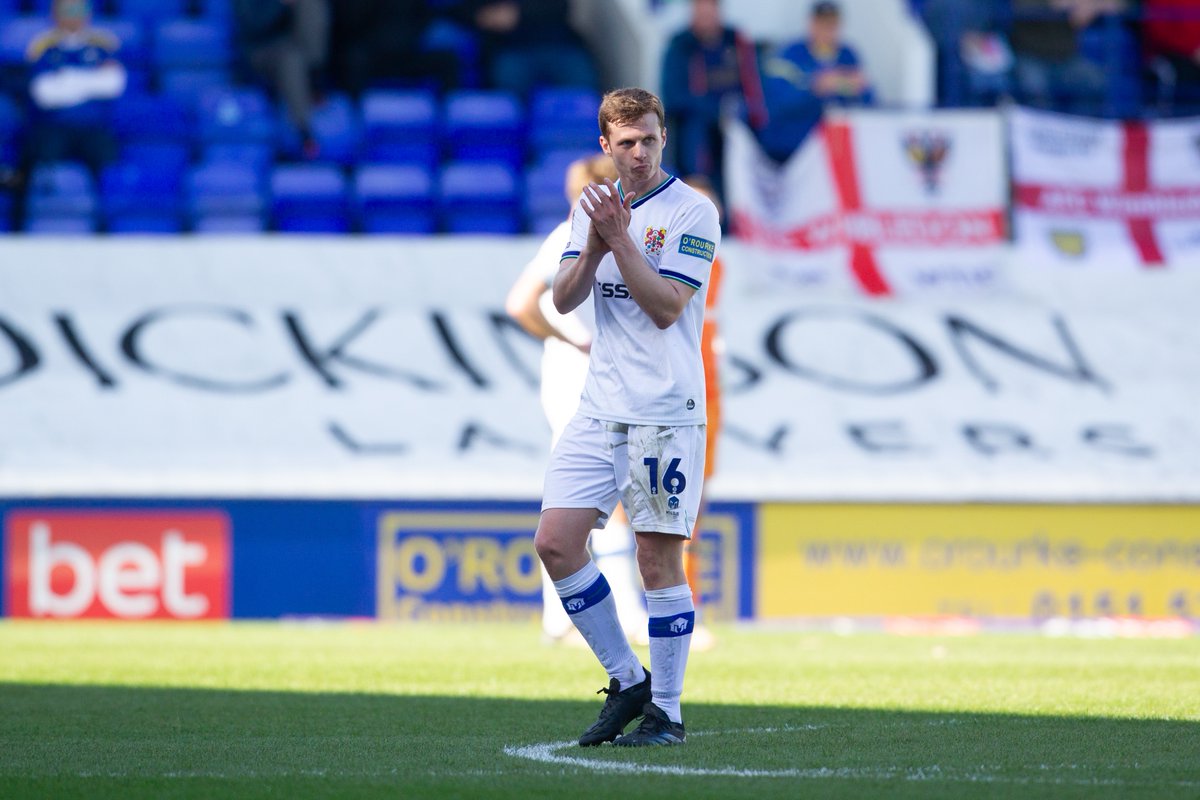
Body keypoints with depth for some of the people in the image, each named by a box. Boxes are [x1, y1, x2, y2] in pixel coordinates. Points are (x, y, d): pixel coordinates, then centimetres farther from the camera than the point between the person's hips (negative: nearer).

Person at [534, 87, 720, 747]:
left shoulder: (692, 211, -6)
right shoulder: (591, 206, 13)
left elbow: (666, 307, -14)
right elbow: (564, 300, 5)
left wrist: (619, 238, -18)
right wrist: (595, 246, -11)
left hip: (665, 413, -6)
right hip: (599, 410, 6)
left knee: (659, 560, -4)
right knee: (556, 541, -2)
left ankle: (666, 711, 6)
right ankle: (626, 680, 11)